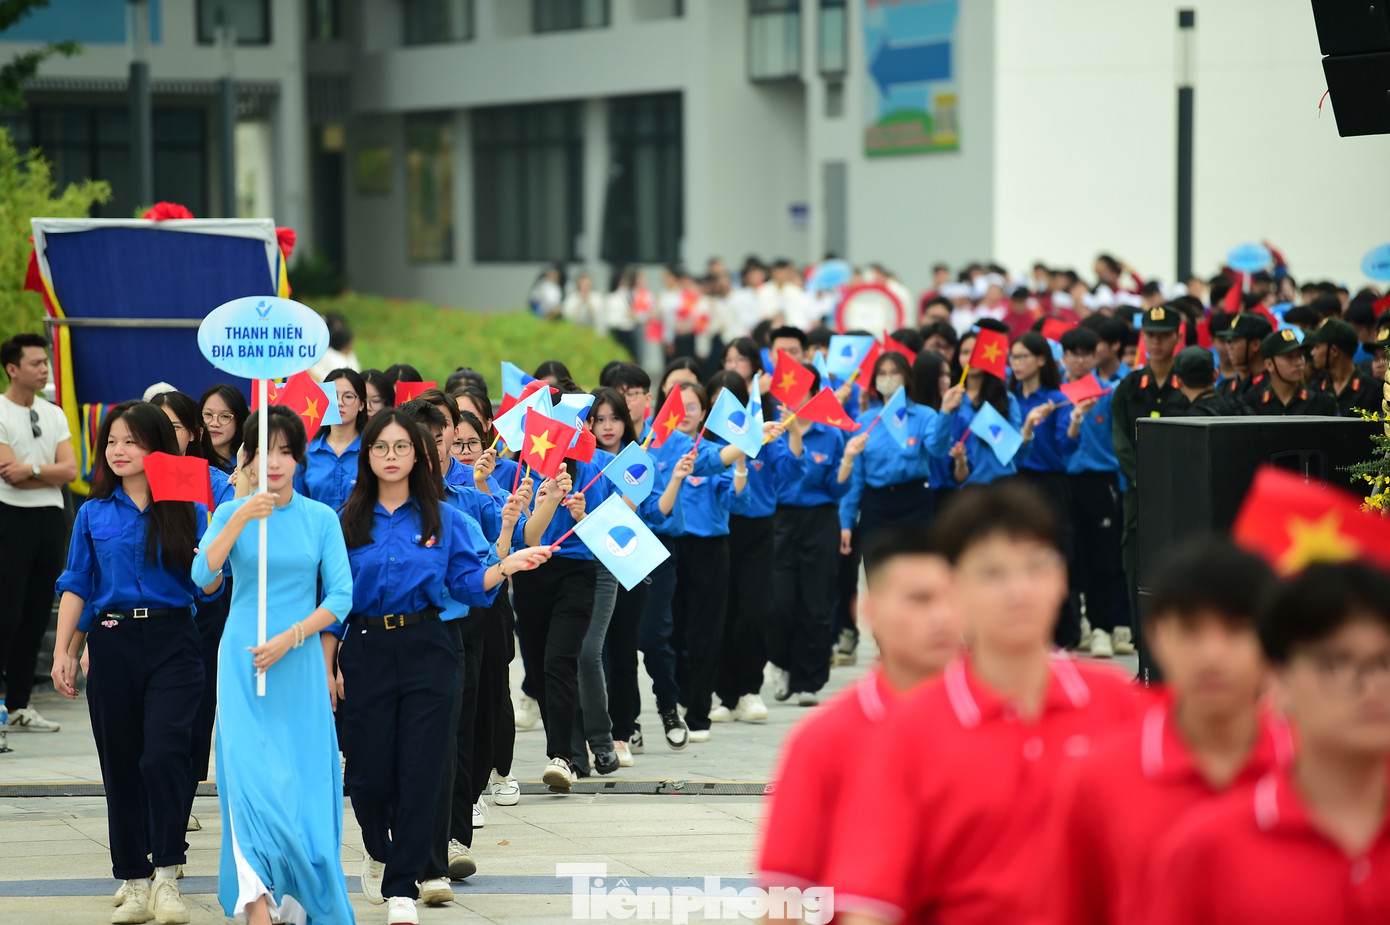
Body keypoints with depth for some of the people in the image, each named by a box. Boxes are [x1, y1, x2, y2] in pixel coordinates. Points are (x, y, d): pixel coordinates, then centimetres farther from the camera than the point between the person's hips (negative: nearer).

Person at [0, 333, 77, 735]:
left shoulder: (54, 415, 13)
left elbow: (71, 470, 1)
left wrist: (32, 468, -13)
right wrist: (52, 472, -5)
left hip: (51, 518, 6)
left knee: (37, 615, 8)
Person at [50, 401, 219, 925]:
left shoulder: (187, 509, 2)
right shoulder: (94, 514, 8)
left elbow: (209, 586, 2)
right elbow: (76, 587, 9)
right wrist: (63, 651, 1)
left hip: (173, 641, -2)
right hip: (113, 642, 3)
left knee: (162, 754, -18)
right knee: (121, 764, 6)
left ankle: (166, 875, -8)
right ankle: (133, 882, 15)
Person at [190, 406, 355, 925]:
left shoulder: (320, 518, 4)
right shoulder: (231, 513, 2)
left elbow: (341, 595, -1)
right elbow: (203, 575, -13)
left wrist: (290, 638, -12)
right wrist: (241, 518, -24)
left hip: (300, 664, 1)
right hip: (243, 661, -1)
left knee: (302, 778, 1)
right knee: (250, 774, -12)